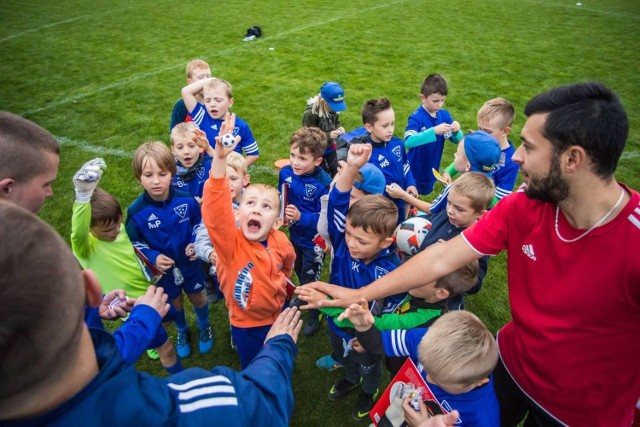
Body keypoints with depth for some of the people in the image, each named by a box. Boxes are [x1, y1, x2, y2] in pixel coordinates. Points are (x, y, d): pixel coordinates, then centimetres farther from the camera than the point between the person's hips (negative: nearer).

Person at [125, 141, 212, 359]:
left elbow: (199, 222, -3)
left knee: (197, 298, 22)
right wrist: (153, 257, -24)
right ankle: (182, 332, 54)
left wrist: (196, 243, -18)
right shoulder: (136, 211, -24)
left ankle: (204, 327, 53)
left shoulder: (186, 200, -23)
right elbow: (134, 242, -9)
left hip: (189, 262, 0)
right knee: (175, 302, 23)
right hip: (164, 267, 0)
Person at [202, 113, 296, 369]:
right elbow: (215, 208, -51)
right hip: (247, 324, -4)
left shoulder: (280, 242, -18)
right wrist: (220, 158, -62)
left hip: (277, 314, 4)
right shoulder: (230, 242, -30)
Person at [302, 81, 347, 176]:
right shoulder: (310, 114, -29)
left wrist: (339, 128, -15)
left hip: (330, 148, 6)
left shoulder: (333, 110, -10)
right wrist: (328, 135, -32)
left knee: (335, 170, 21)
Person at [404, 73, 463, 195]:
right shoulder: (416, 118, -21)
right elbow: (408, 141, -36)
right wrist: (434, 131, -44)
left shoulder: (445, 115, -4)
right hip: (414, 171, -6)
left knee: (425, 194, 25)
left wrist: (456, 131, -24)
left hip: (431, 170, 6)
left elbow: (457, 140, 0)